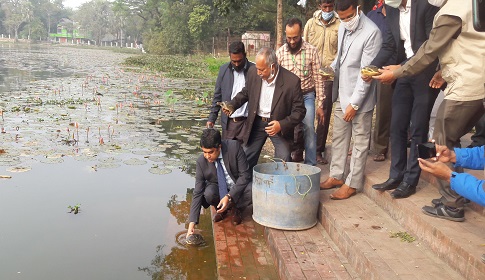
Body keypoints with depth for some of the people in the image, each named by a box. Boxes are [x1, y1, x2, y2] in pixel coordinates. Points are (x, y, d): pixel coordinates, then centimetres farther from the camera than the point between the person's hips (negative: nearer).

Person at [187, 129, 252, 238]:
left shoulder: (234, 147, -25)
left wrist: (229, 196, -31)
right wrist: (192, 222, -26)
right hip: (218, 187, 1)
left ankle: (236, 209, -2)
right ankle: (222, 209, 2)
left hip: (240, 185, -1)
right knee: (208, 194, -32)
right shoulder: (201, 161, -19)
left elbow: (245, 174, -21)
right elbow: (197, 193, -18)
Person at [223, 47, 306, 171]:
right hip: (256, 123, 3)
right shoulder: (253, 72, -9)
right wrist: (232, 105, -7)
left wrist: (282, 125, -27)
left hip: (280, 125, -3)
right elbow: (245, 93, 11)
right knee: (245, 159, 8)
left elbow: (299, 111, -13)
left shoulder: (292, 81, -21)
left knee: (284, 161, -8)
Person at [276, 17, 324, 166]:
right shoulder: (280, 52, -1)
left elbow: (318, 78, -2)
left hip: (306, 95, -2)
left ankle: (310, 164, -1)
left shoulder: (312, 51, -5)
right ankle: (296, 151, 31)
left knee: (309, 127, -13)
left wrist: (320, 104, -4)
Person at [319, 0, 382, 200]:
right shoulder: (343, 27, 6)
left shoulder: (372, 32, -18)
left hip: (359, 97, -8)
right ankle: (336, 176, 28)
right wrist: (331, 69, 0)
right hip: (342, 94, 8)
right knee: (339, 137, 15)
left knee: (360, 141, 5)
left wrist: (354, 103, -17)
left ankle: (352, 183, 14)